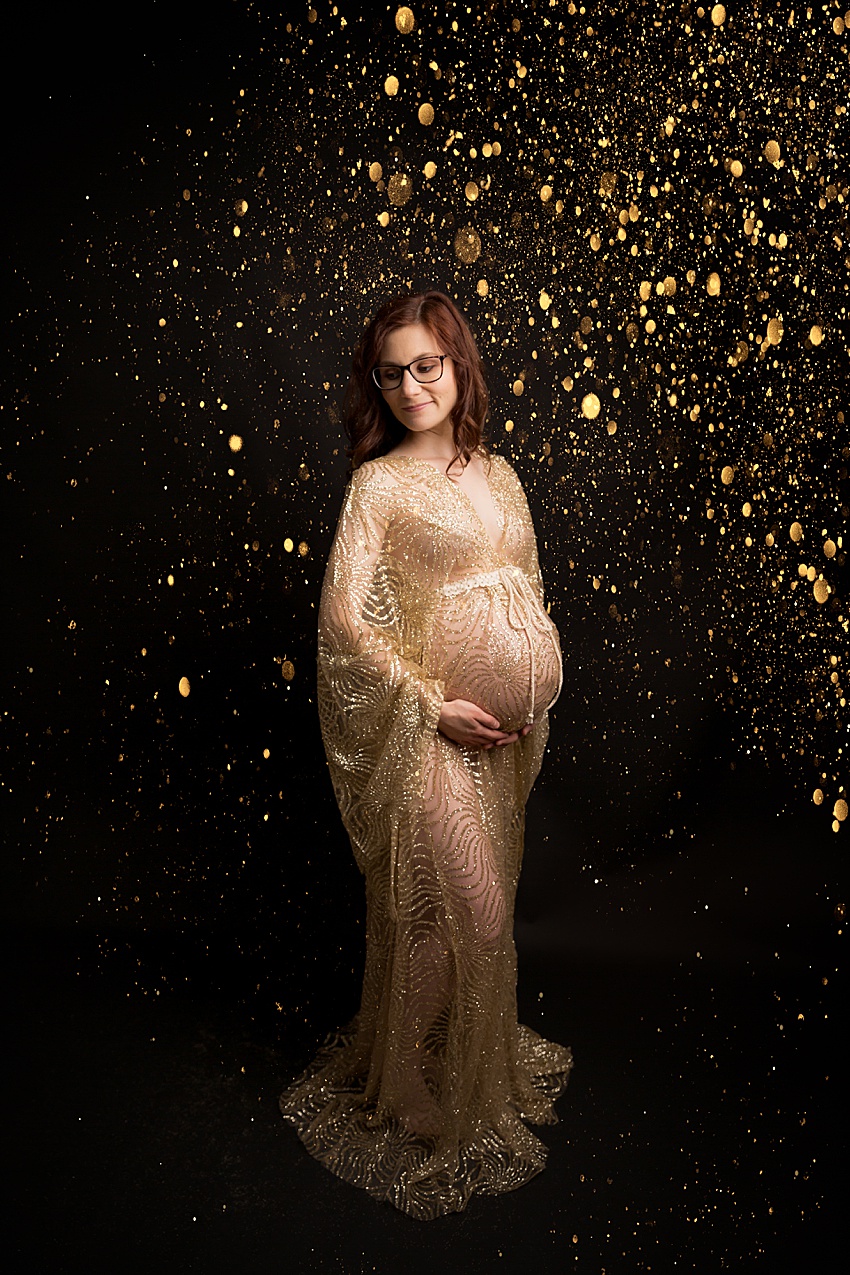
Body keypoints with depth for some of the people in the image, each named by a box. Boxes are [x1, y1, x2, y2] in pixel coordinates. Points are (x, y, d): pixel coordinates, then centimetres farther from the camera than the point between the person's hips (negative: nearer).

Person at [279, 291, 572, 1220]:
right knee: (455, 908, 0)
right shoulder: (378, 485, -8)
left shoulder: (496, 474, 10)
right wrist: (433, 704, -17)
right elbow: (344, 618, -14)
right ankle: (430, 1102, 23)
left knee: (486, 895, 18)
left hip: (501, 727, 6)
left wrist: (536, 693, 5)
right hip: (429, 728, -6)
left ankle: (484, 1055, 41)